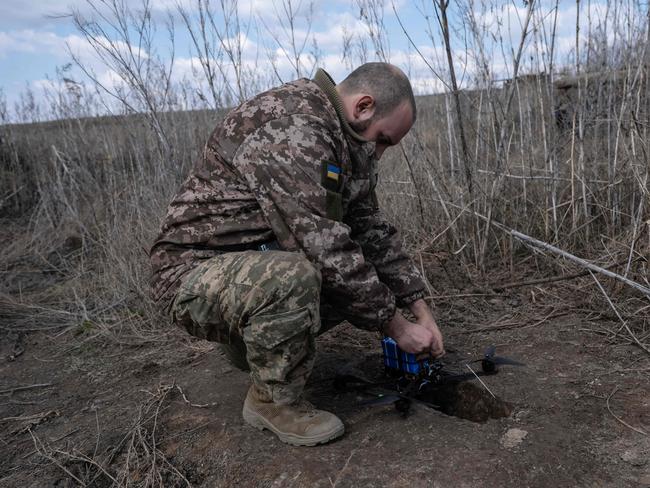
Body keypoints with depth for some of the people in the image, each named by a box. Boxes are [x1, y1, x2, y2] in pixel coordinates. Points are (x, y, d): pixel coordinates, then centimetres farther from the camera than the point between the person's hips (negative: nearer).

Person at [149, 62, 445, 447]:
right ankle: (273, 401, -7)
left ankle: (249, 342, 15)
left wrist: (422, 311, 2)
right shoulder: (290, 126, -25)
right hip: (195, 271, -9)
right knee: (292, 277, -37)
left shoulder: (349, 142, 7)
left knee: (365, 272, 1)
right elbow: (325, 248, -29)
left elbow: (373, 229, 8)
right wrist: (395, 325, -18)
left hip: (263, 262, 9)